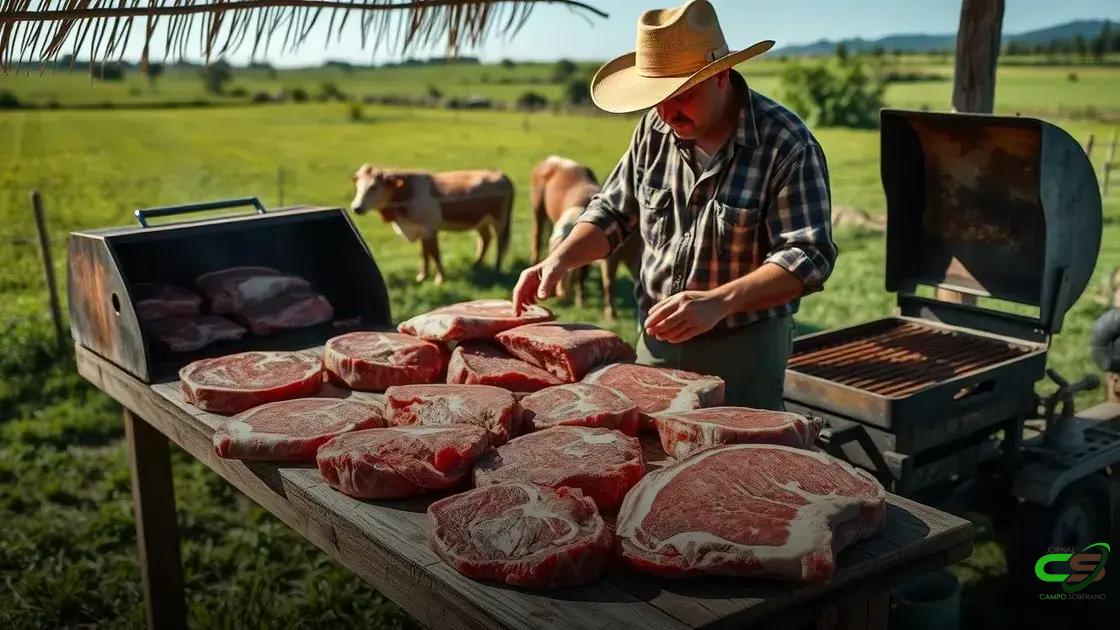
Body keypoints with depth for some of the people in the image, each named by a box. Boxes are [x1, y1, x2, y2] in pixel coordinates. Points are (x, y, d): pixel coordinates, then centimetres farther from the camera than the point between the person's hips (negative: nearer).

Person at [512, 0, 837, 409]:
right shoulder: (656, 129, -1)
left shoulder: (787, 145, -18)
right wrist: (559, 260, -9)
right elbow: (612, 212, 8)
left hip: (744, 348, -5)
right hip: (657, 340, 5)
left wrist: (719, 302, -34)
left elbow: (808, 257, -22)